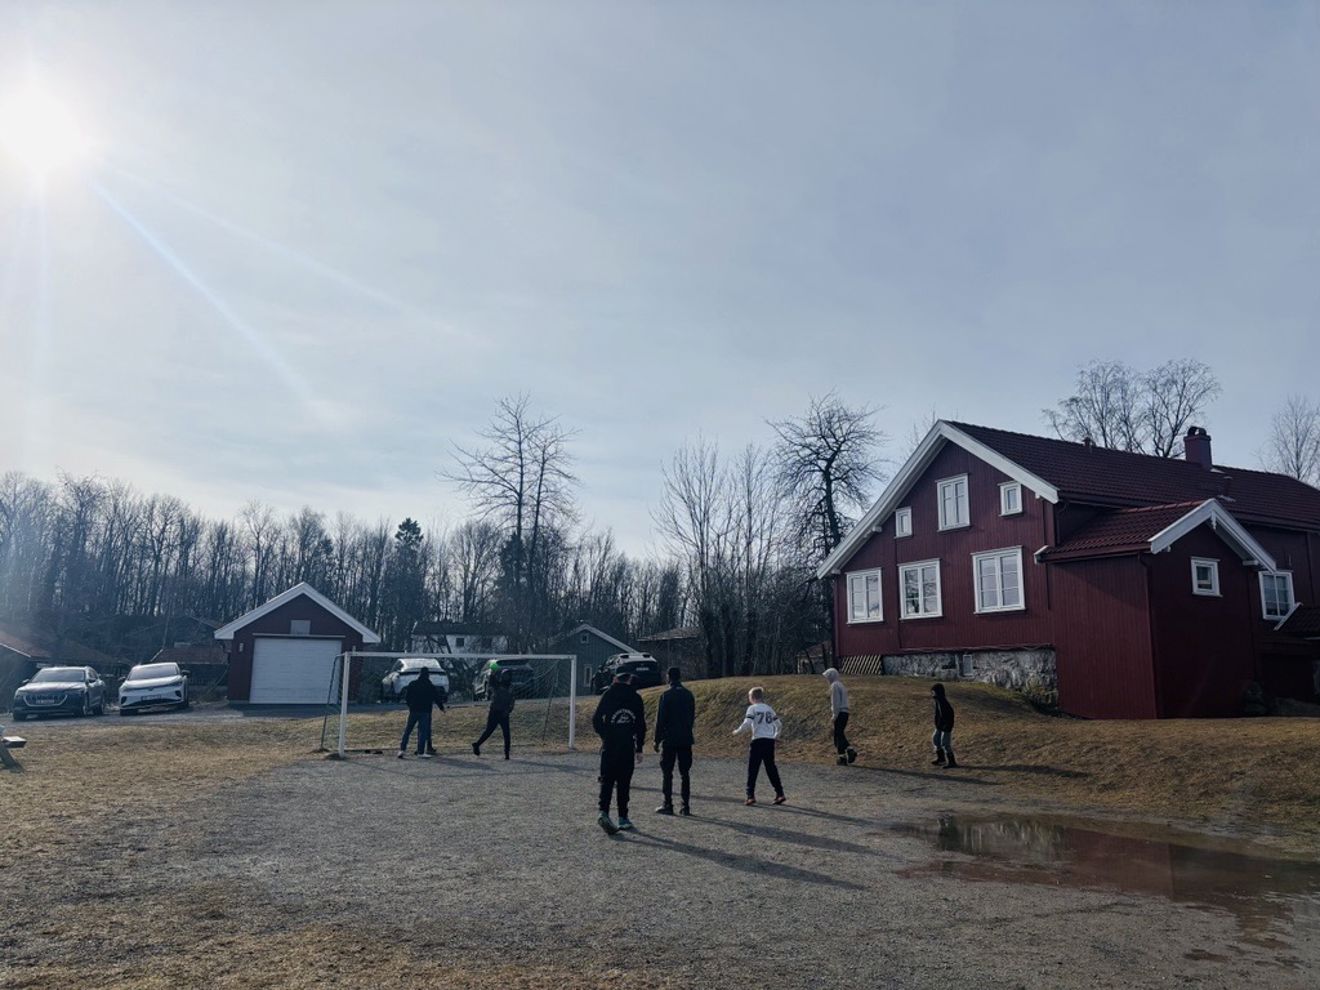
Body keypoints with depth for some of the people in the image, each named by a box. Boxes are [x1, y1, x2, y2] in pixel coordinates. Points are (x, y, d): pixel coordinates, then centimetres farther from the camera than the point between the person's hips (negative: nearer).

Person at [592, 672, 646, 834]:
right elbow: (641, 725, 4)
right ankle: (623, 819, 10)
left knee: (607, 780, 2)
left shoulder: (608, 694, 5)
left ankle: (604, 812, -16)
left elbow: (596, 720, -2)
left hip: (609, 746, -1)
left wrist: (604, 735, 10)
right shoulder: (636, 698, 6)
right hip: (628, 746, 1)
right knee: (623, 783, 9)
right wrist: (639, 749, 7)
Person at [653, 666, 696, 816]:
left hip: (669, 740, -5)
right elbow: (692, 717, 12)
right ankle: (686, 805, 7)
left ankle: (668, 805, 1)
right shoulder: (689, 695, 7)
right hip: (686, 739, 5)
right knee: (685, 773, 8)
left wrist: (657, 740, -3)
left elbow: (660, 719, -9)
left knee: (667, 773, 2)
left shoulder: (666, 696, -9)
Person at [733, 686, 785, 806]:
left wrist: (737, 731, -1)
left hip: (758, 740, -5)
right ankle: (780, 794, 10)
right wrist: (776, 735, 29)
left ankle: (751, 795, -3)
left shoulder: (752, 709, -5)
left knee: (752, 769, 1)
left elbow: (747, 723, -16)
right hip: (770, 741, 5)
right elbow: (778, 724, 13)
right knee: (771, 768, 13)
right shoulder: (769, 708, 12)